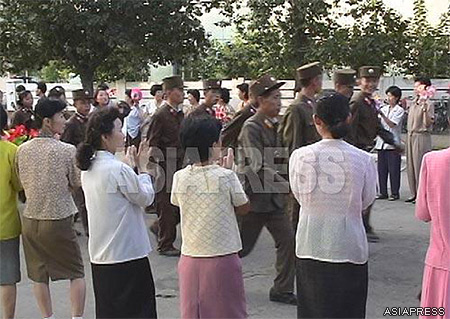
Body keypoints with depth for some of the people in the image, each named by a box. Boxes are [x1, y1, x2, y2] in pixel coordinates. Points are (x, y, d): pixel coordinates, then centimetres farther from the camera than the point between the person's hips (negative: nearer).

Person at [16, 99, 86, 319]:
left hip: (30, 220, 4)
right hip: (58, 220, -4)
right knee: (76, 274, 11)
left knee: (39, 275, 16)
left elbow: (22, 183, 9)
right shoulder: (67, 150, -14)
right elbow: (77, 184, -4)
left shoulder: (22, 150, -2)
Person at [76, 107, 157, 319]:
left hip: (99, 255, 8)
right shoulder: (118, 169, -20)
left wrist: (131, 167, 10)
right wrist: (141, 168, 1)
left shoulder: (88, 169, 6)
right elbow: (146, 198, -9)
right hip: (127, 253, -8)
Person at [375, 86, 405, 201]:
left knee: (393, 169, -2)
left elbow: (392, 124, -13)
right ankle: (383, 192, 13)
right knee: (382, 169, 6)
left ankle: (395, 193, 6)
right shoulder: (384, 108, 14)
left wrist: (382, 114, -21)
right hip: (381, 142, 5)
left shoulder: (400, 110, -1)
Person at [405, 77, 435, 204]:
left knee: (420, 166, -6)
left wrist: (425, 108, -28)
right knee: (411, 166, 10)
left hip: (421, 137, -8)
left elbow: (428, 123, -18)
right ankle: (414, 194, 17)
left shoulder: (429, 104, -10)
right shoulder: (414, 103, 14)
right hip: (410, 136, 8)